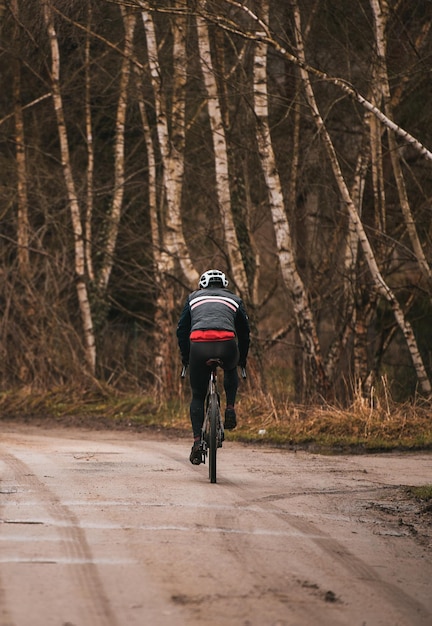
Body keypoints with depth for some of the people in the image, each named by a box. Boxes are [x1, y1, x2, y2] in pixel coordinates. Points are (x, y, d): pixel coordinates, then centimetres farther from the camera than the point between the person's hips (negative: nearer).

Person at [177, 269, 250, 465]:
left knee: (197, 396, 15)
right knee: (231, 370, 37)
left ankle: (197, 442, 3)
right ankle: (230, 408, 18)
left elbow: (182, 330, 23)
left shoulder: (194, 298, 28)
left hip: (199, 347, 0)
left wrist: (185, 357, 33)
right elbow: (244, 333, 30)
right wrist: (242, 359, 42)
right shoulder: (234, 300, 28)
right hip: (226, 345, 0)